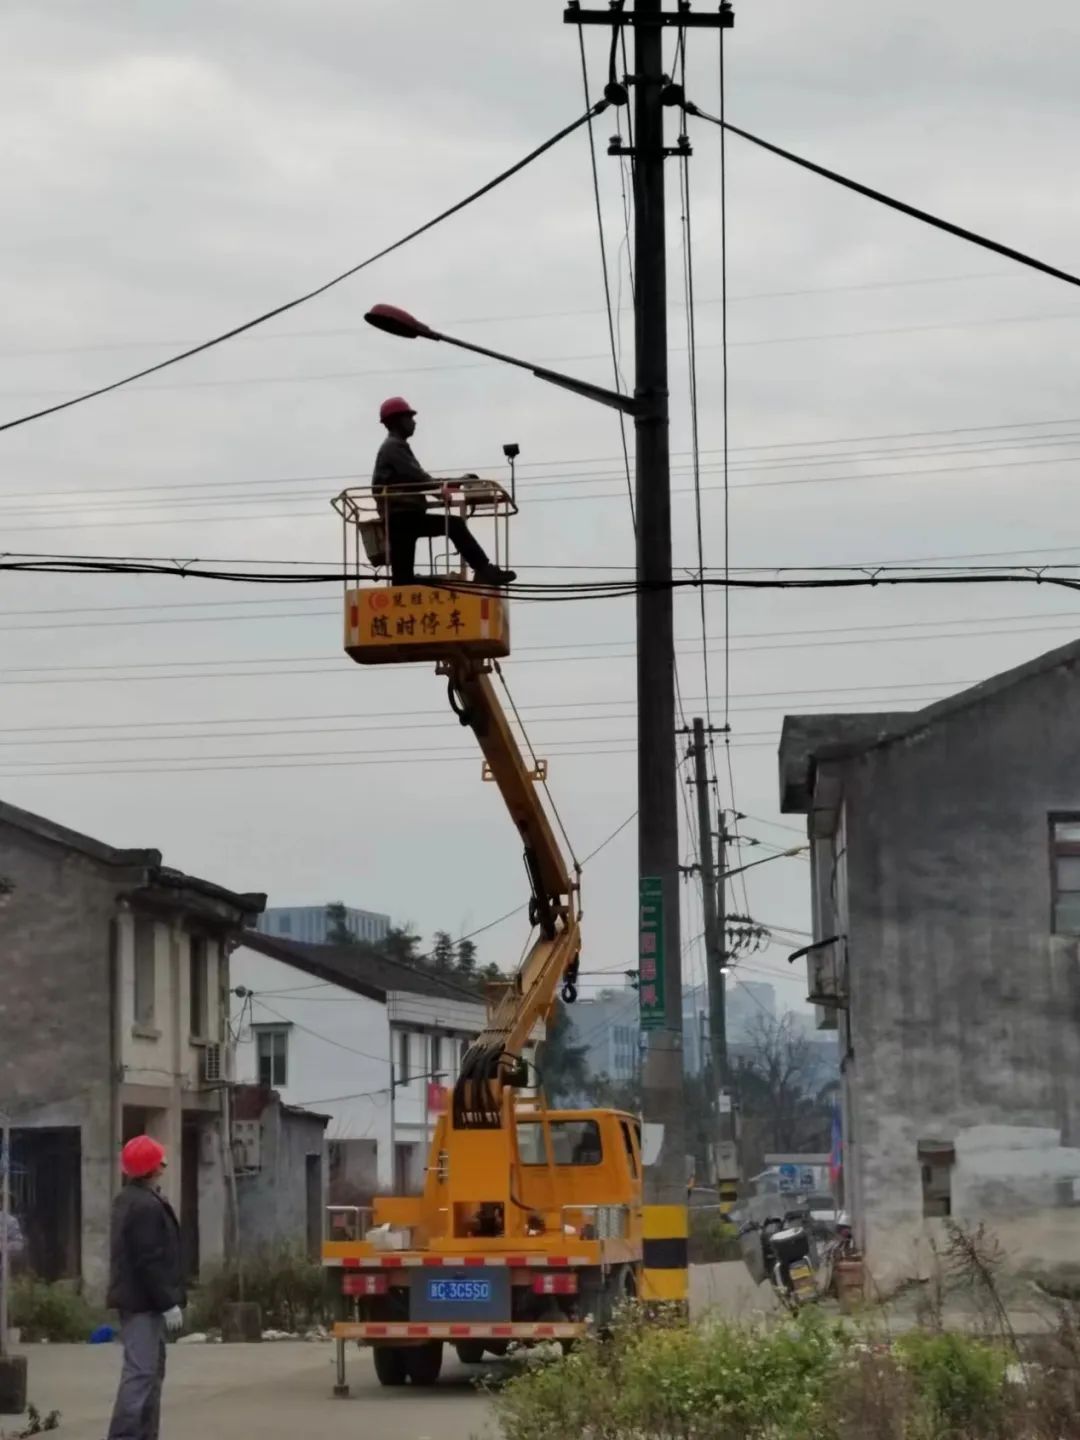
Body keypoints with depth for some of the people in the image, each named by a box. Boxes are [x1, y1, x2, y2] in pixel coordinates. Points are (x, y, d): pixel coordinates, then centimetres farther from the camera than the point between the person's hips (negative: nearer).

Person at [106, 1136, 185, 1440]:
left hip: (136, 1298, 11)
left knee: (151, 1369, 16)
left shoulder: (128, 1199, 15)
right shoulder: (147, 1206, -18)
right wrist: (169, 1303, -20)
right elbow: (150, 1261, -23)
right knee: (141, 1371, -13)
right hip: (144, 1300, -11)